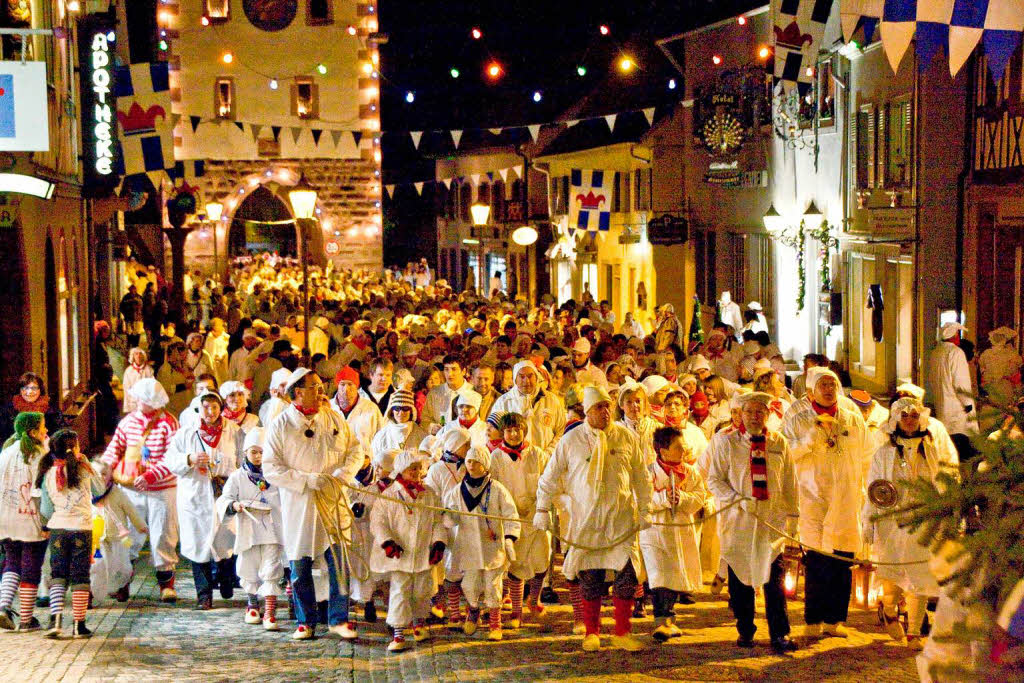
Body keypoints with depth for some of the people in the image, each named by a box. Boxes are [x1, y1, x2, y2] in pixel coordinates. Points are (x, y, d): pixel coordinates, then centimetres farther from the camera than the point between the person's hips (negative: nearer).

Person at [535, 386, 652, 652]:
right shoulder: (571, 440, 2)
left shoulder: (627, 438, 5)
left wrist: (644, 511, 12)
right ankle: (591, 633, 15)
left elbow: (641, 478, 14)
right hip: (586, 519, -1)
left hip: (622, 519, 1)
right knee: (589, 579, 1)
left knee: (627, 575, -7)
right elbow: (549, 477, 10)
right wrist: (543, 509, 5)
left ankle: (622, 633, 4)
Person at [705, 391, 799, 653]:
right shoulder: (726, 441, 3)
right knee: (740, 579, 3)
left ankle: (780, 635, -5)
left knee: (775, 579, -8)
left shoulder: (780, 443, 10)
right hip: (737, 521, -1)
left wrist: (791, 514, 10)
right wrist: (738, 501, -12)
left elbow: (789, 484, 15)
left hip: (772, 520, 1)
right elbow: (714, 479, 1)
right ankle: (745, 632, 16)